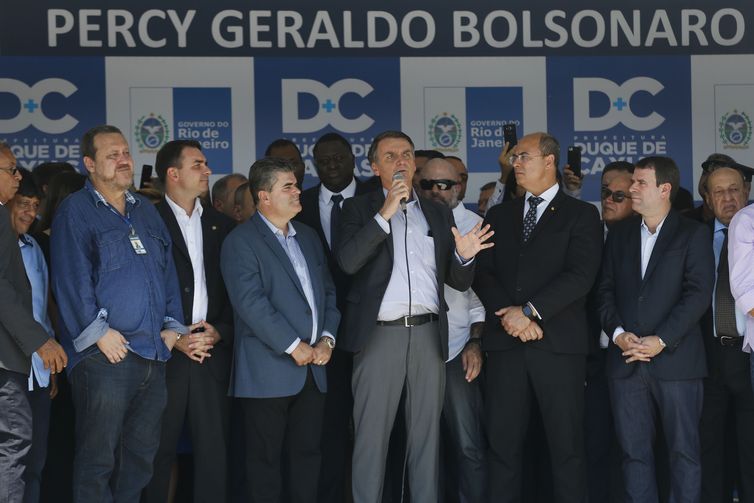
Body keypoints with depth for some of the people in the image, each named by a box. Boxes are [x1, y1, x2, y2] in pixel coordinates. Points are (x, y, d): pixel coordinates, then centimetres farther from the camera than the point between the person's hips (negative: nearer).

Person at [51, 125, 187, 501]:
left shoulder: (146, 211, 18)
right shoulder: (75, 211, -3)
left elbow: (167, 271, 18)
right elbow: (71, 279, -11)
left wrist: (172, 325, 8)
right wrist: (98, 332, -15)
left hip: (153, 354, 7)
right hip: (106, 354, -6)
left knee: (142, 454, 11)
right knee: (98, 458, -3)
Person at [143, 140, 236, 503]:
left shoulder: (222, 226, 14)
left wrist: (219, 332, -2)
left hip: (214, 354, 4)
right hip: (164, 355, -4)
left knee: (215, 451, 3)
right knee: (159, 450, 3)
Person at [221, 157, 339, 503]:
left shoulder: (308, 237, 16)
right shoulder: (241, 241, -7)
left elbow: (327, 292, 16)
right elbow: (251, 302, -17)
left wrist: (326, 339, 0)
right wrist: (294, 346, -17)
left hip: (312, 368, 6)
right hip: (270, 371, -6)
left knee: (307, 454, 10)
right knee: (267, 458, 2)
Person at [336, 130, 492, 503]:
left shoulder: (438, 213, 15)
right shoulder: (360, 209, 6)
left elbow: (459, 282, 13)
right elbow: (348, 261, -12)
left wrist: (464, 256, -9)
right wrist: (385, 213, -18)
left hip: (429, 334, 3)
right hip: (380, 333, -3)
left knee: (426, 432, 7)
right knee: (371, 434, -1)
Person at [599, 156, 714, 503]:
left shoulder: (693, 235, 2)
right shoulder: (619, 234, 15)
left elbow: (698, 293, -8)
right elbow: (606, 289, 10)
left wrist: (661, 340, -16)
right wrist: (617, 332, -7)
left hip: (676, 360, -4)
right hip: (626, 360, 4)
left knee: (683, 450, 0)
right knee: (634, 452, 5)